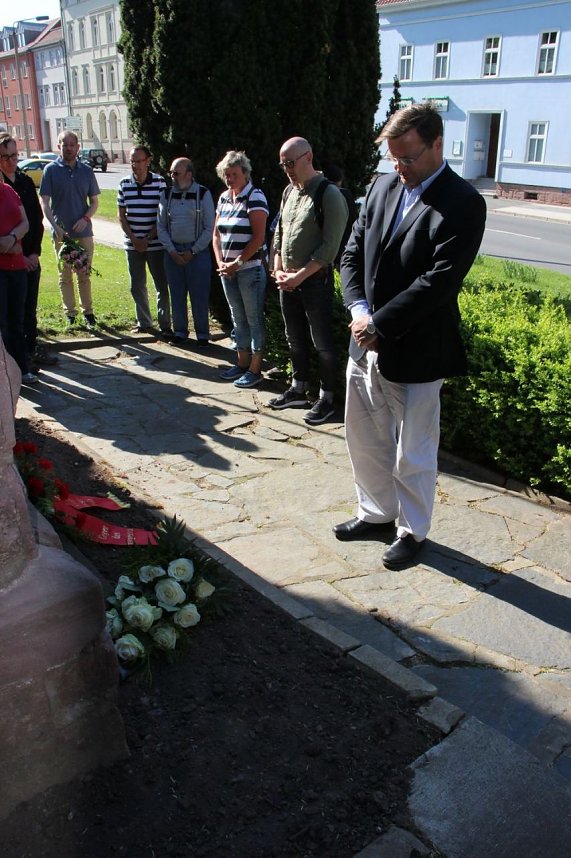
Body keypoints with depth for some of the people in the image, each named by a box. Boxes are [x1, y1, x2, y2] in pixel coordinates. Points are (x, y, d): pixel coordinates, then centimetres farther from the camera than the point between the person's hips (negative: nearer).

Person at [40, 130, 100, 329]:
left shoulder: (86, 170, 5)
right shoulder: (51, 170, -1)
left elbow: (94, 201, 9)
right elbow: (44, 202, -4)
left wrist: (85, 218, -10)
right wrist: (55, 226, -18)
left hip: (84, 231, 1)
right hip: (61, 233, -1)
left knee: (84, 275, 8)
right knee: (65, 275, 7)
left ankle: (87, 311, 18)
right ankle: (70, 313, 16)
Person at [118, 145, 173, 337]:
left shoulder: (159, 182, -6)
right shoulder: (124, 184, 3)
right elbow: (122, 216, 6)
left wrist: (148, 239, -11)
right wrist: (134, 240, -6)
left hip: (155, 244, -3)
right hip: (132, 244, 3)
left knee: (162, 286, 0)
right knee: (137, 286, 10)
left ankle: (165, 325, 9)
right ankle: (144, 323, 24)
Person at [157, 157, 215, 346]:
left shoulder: (203, 194, -5)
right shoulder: (166, 194, 5)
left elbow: (209, 228, -6)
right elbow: (161, 226, 7)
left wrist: (192, 252, -10)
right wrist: (172, 251, -5)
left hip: (197, 251, -3)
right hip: (172, 251, 3)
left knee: (199, 295, 0)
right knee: (177, 294, 9)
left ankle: (202, 333, 13)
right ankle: (180, 331, 21)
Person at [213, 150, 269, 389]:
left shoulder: (255, 197, -9)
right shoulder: (223, 198, 12)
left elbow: (258, 237, -16)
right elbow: (217, 234, 15)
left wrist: (237, 263, -15)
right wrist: (221, 262, 1)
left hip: (250, 269, -7)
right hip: (227, 270, 7)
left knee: (254, 319, 0)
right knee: (238, 318, 14)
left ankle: (255, 369, 7)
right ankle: (242, 363, 25)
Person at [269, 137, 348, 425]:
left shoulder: (329, 195, -12)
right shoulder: (289, 191, 11)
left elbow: (330, 246, -16)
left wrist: (299, 276, -17)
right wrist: (278, 271, 3)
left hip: (315, 280, -7)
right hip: (287, 281, 7)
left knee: (322, 342, 1)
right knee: (295, 339, 17)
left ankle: (326, 398, 13)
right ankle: (298, 389, 31)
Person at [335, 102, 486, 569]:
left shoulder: (463, 204, -14)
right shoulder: (383, 186, 7)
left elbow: (439, 281, -21)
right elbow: (353, 252, 8)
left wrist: (378, 325, -19)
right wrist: (359, 311, -8)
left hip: (415, 351, -7)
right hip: (366, 342, 7)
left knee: (413, 454, 8)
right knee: (364, 438, 18)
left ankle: (413, 531, 29)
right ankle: (377, 513, 39)